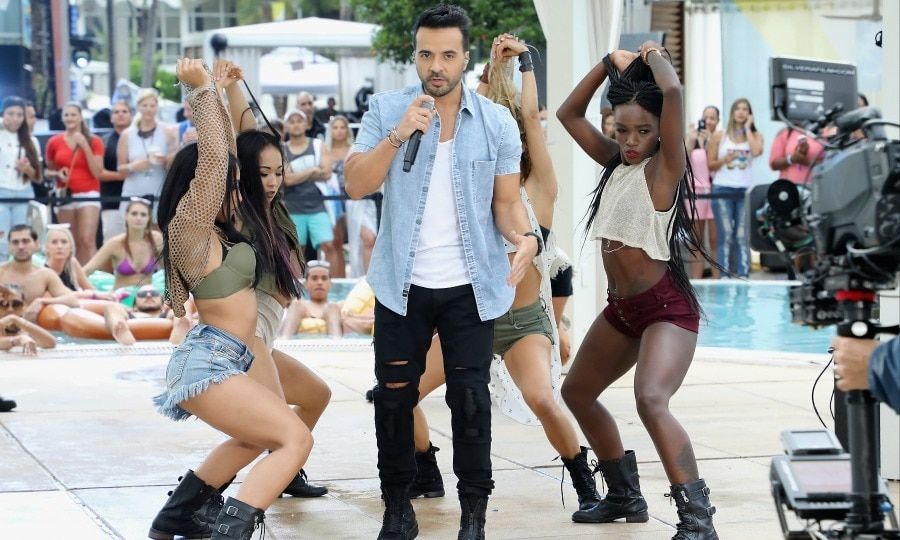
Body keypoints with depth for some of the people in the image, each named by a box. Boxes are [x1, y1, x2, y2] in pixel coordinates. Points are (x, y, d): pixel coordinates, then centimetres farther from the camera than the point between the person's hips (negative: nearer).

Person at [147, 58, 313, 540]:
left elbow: (225, 154, 20)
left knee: (256, 438, 31)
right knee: (294, 440, -18)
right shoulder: (189, 225, -11)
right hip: (208, 363, -11)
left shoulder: (211, 229, 14)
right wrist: (202, 90, -13)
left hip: (216, 360, 11)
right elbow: (213, 156, -20)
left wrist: (212, 93, 19)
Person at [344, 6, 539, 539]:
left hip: (471, 286, 0)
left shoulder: (498, 123, -1)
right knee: (395, 396, 6)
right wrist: (398, 135, -22)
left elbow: (507, 201, 2)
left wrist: (525, 237, -19)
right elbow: (357, 185, -10)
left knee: (470, 398, 1)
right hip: (402, 283, 0)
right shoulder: (387, 110, -3)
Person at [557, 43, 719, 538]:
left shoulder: (663, 167, -13)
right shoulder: (616, 162, 7)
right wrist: (610, 62, 6)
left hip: (667, 307, -9)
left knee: (652, 401, -30)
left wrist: (655, 57, -9)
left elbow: (673, 92, -29)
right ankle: (624, 495, 35)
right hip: (621, 308, 9)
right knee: (576, 392, 22)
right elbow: (568, 114, 14)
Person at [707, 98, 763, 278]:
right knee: (725, 234, -5)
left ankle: (743, 275, -1)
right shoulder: (719, 136, 9)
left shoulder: (755, 136, 10)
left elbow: (756, 151, -13)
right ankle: (723, 275, -5)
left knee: (742, 236, -2)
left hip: (745, 190, 1)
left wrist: (747, 128, -3)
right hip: (722, 190, -1)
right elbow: (709, 164, 9)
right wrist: (724, 160, -10)